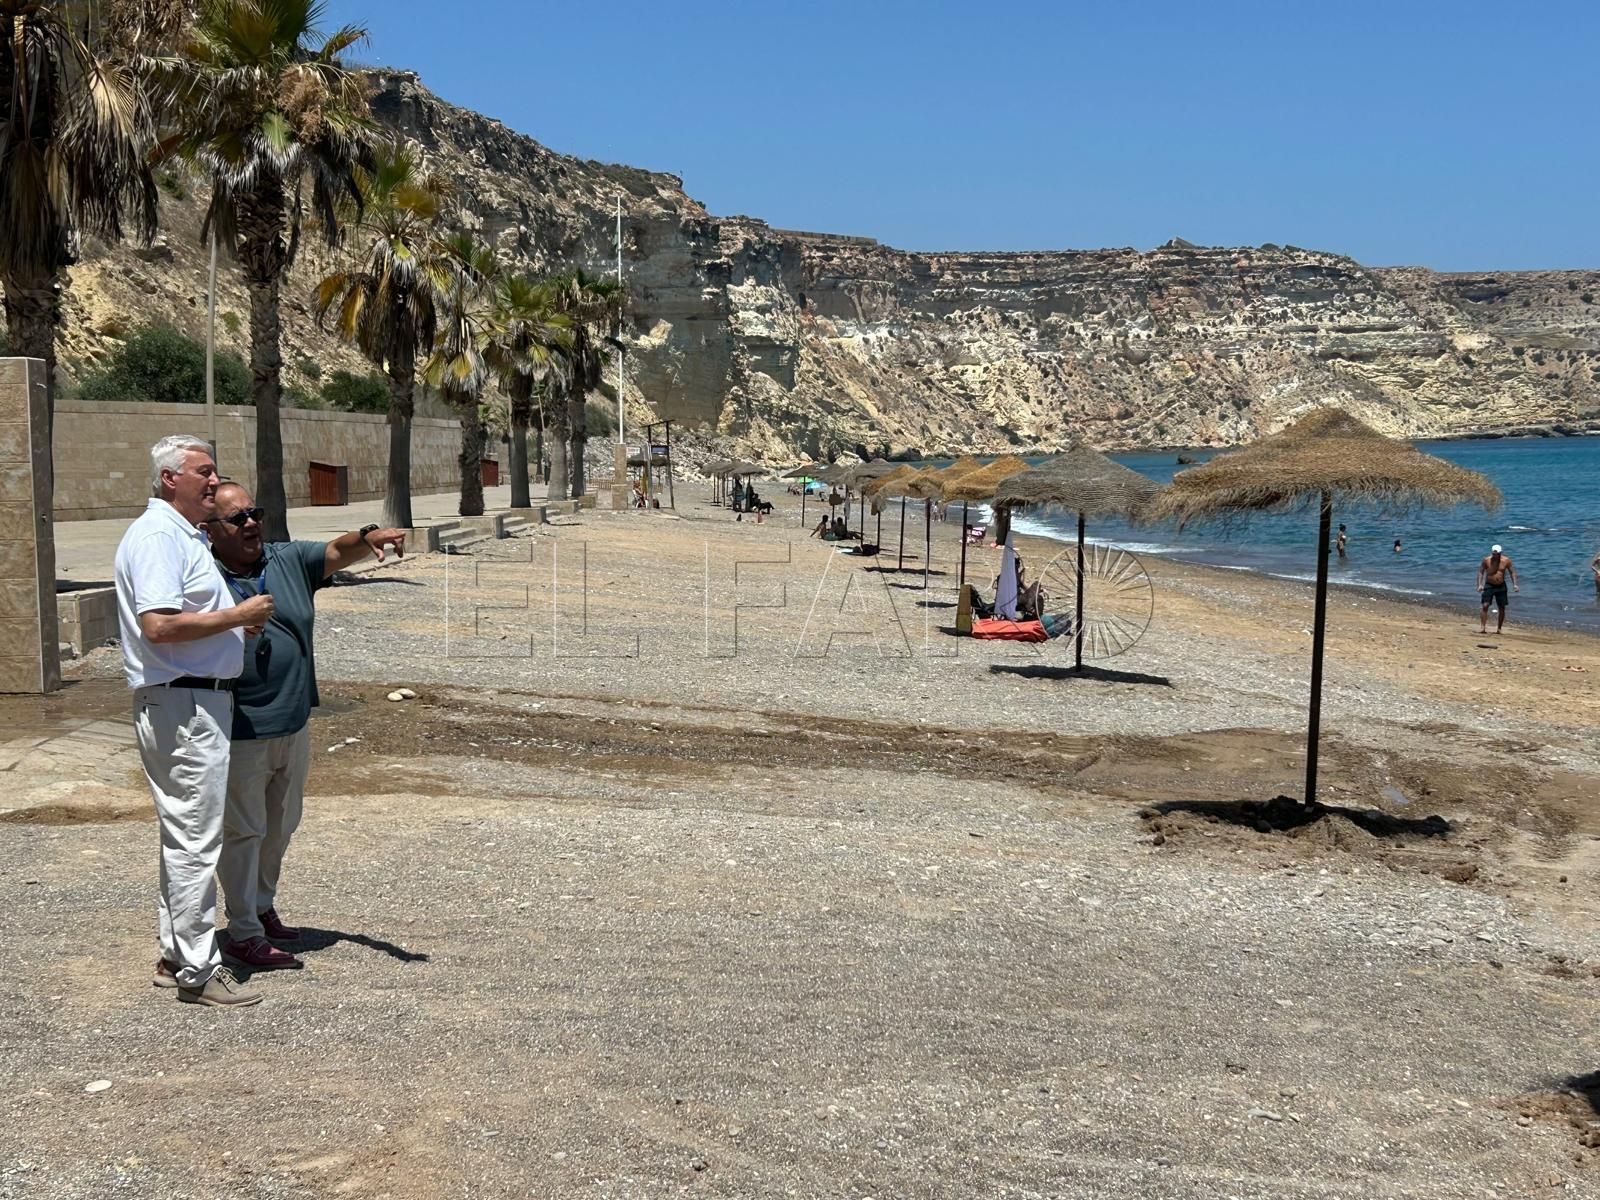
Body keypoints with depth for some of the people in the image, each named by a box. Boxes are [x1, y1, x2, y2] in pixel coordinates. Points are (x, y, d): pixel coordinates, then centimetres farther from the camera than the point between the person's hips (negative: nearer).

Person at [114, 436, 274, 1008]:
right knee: (194, 839, -6)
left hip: (202, 700, 11)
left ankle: (175, 956, 25)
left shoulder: (187, 536, 18)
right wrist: (237, 616, -17)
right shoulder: (157, 536, -14)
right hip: (182, 706, -11)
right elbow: (159, 625, -26)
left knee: (184, 835, 16)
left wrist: (242, 622, 10)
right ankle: (197, 971, 0)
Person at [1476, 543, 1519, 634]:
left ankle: (1499, 628, 13)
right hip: (1489, 585, -2)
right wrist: (1480, 584, -11)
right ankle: (1483, 627, -15)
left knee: (1502, 608, 4)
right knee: (1485, 605, -14)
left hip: (1501, 586, 2)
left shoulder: (1506, 560, -4)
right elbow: (1481, 572, -2)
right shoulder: (1486, 560, -7)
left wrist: (1515, 584, -2)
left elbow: (1512, 572, 5)